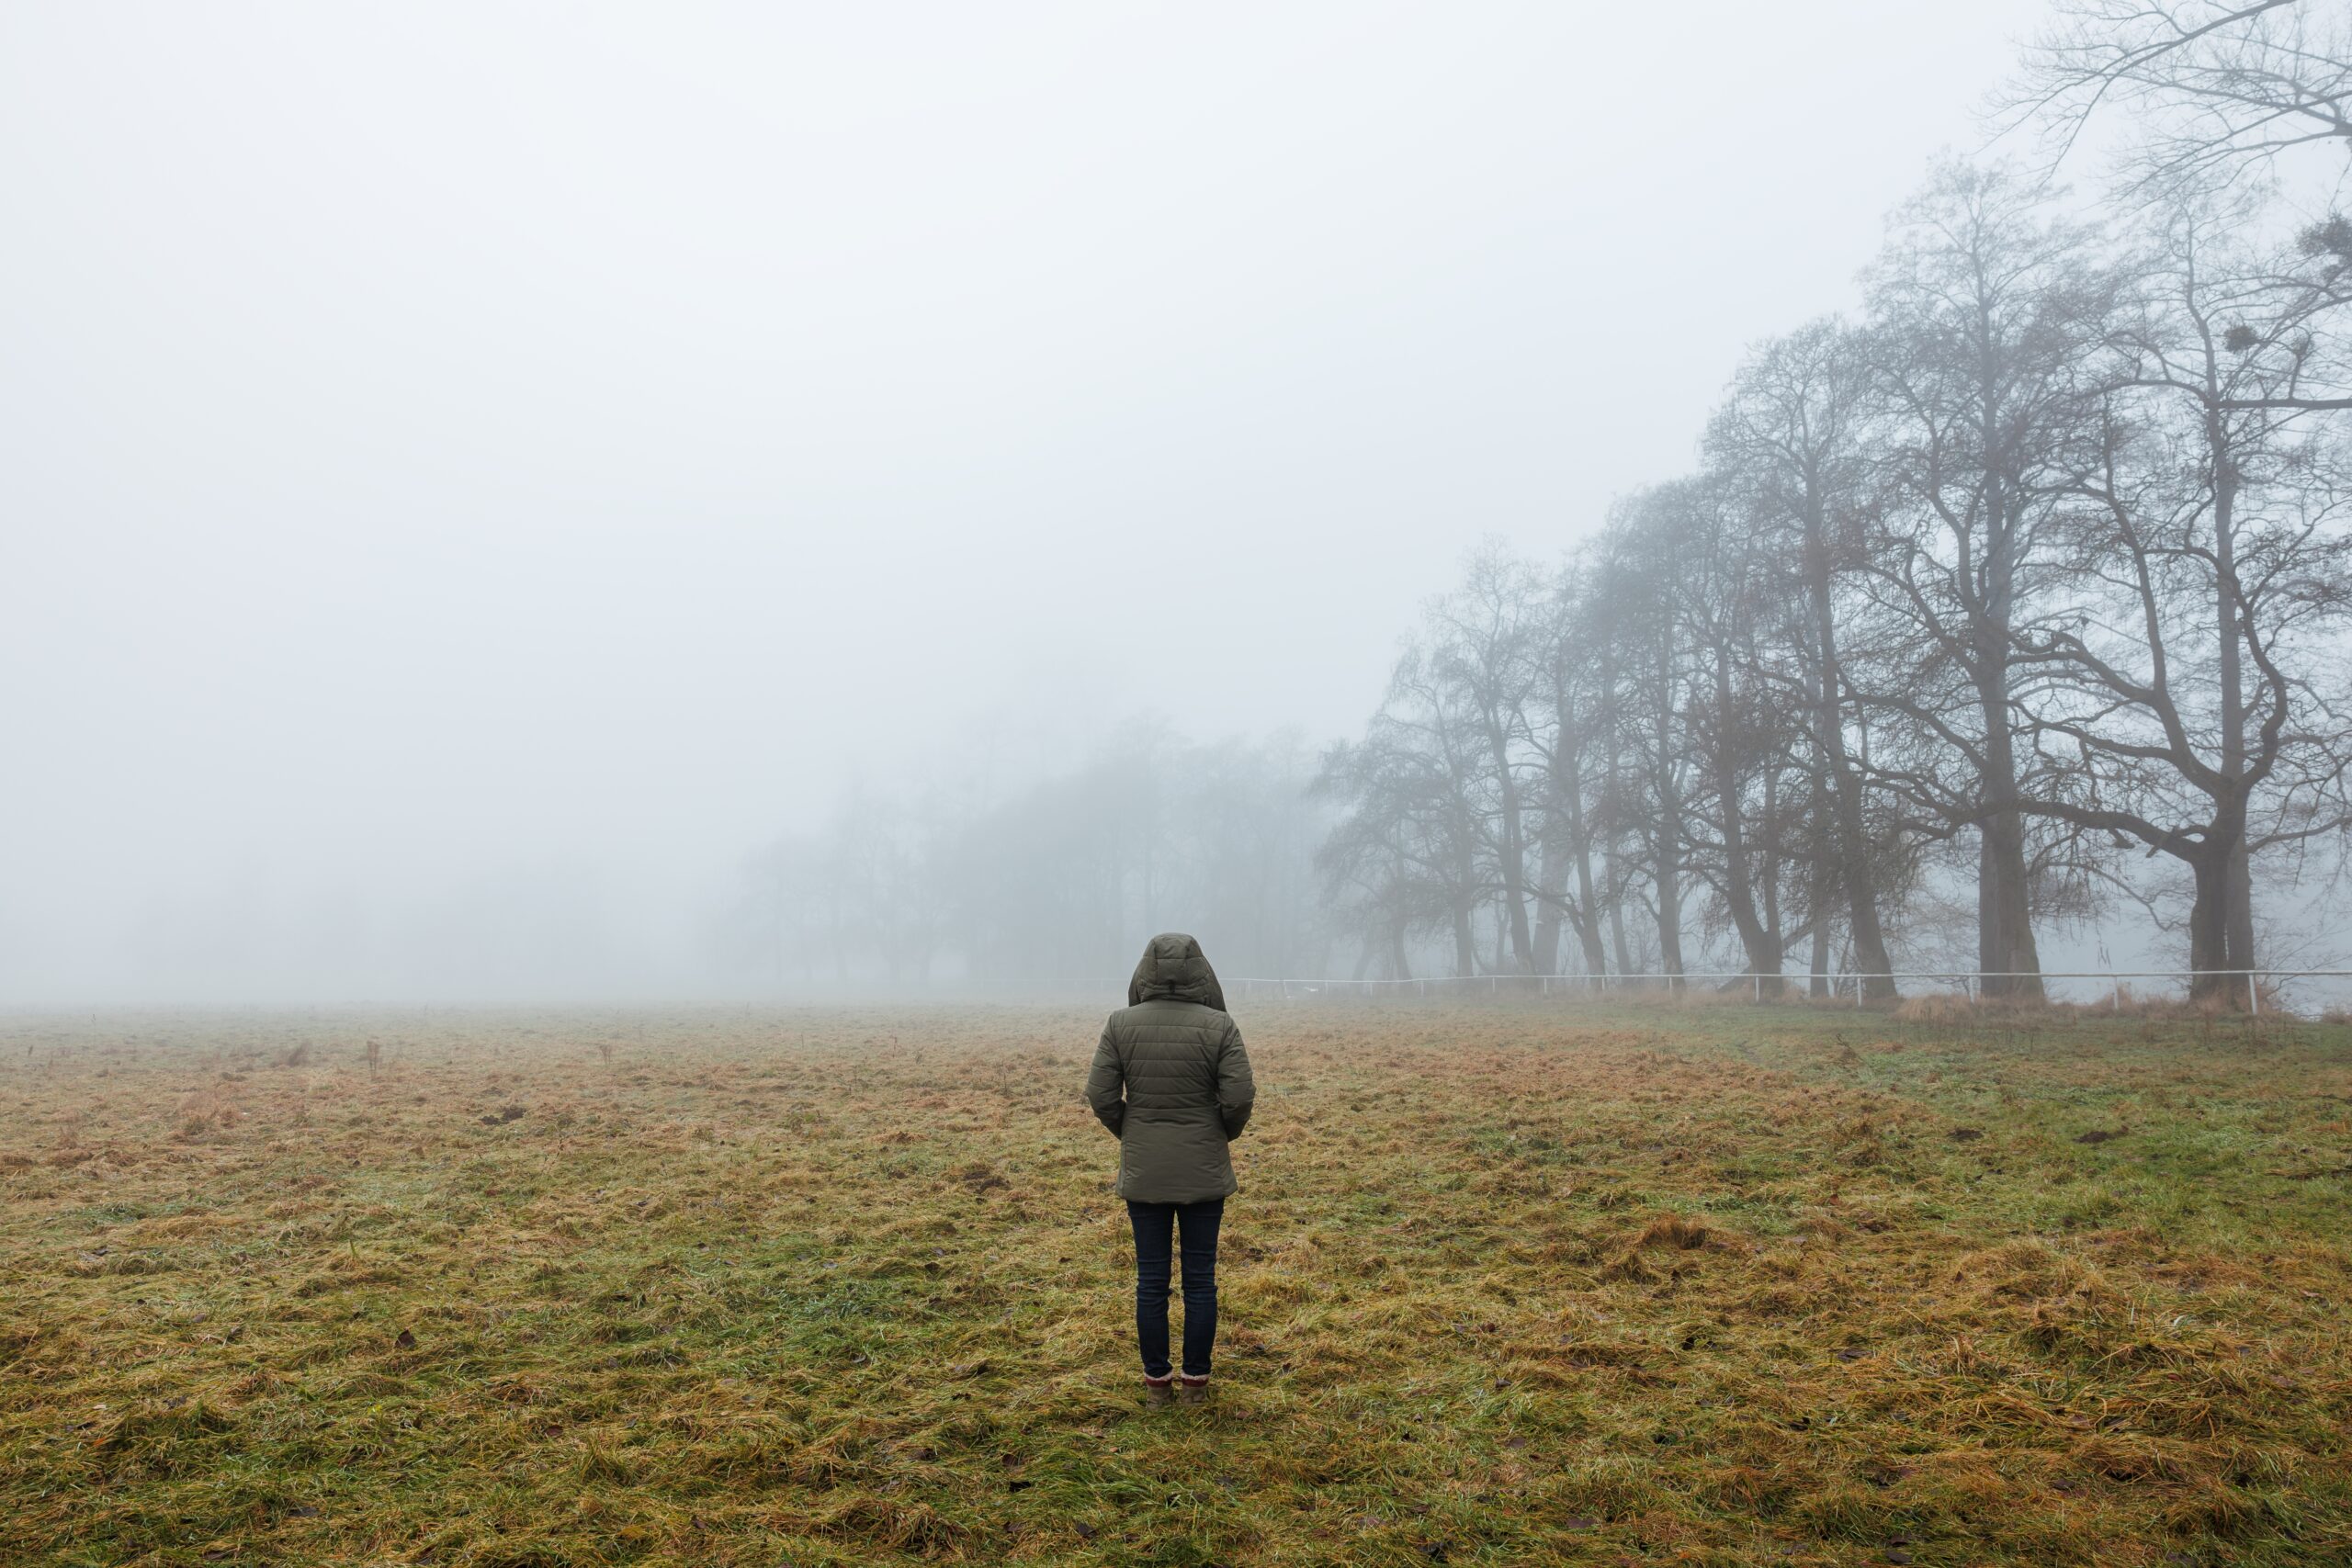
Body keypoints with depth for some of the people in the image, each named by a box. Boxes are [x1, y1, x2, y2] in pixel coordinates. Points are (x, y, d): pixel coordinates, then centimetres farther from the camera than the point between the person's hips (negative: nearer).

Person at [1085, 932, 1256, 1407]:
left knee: (1150, 1280, 10)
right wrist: (1223, 1134, 8)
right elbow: (1238, 1096, -13)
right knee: (1200, 1279, 10)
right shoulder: (1219, 1026, -10)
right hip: (1204, 1172, -1)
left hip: (1143, 1173, 1)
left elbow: (1100, 1094, -6)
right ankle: (1195, 1381, 18)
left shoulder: (1121, 1024, -6)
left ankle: (1156, 1382, 19)